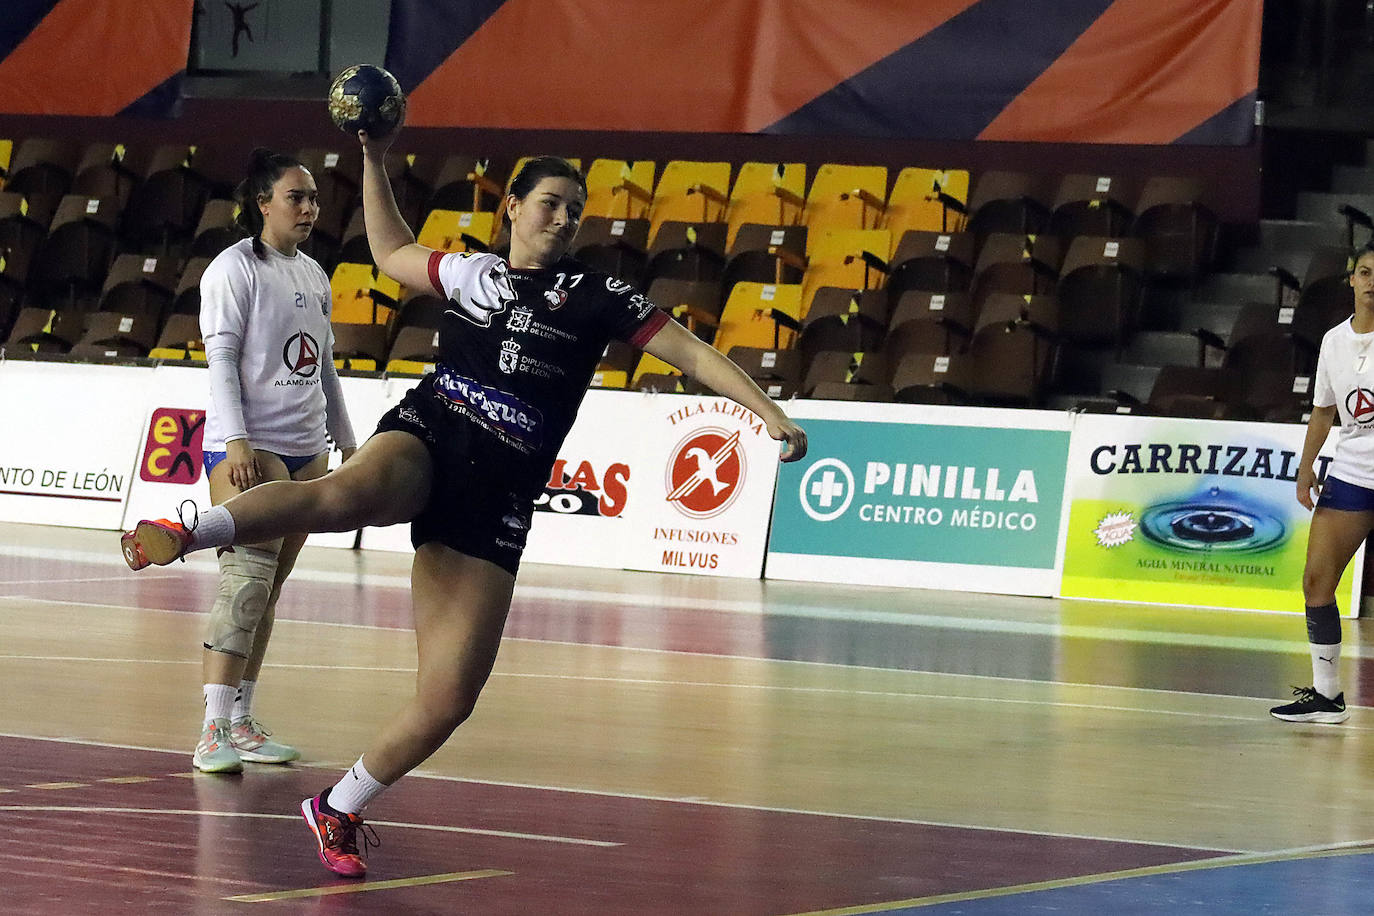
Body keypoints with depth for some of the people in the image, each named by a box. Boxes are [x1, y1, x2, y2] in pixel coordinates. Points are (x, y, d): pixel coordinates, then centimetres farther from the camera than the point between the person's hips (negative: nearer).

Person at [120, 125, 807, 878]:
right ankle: (187, 532, -53)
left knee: (447, 701, -4)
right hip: (423, 439, 0)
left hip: (494, 501, 0)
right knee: (344, 496, -42)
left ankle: (339, 811, 16)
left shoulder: (596, 296, 9)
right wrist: (374, 159, 28)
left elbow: (694, 355, 6)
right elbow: (390, 253, 35)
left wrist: (771, 414, -2)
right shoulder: (472, 272, 16)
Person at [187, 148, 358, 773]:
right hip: (247, 449, -8)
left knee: (268, 588, 6)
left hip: (305, 452, 8)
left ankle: (241, 723, 10)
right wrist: (235, 440, -20)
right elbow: (221, 359, -11)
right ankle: (214, 732, -21)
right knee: (247, 577, -18)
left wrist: (345, 439, 24)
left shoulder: (314, 275, 17)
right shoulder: (235, 268, -5)